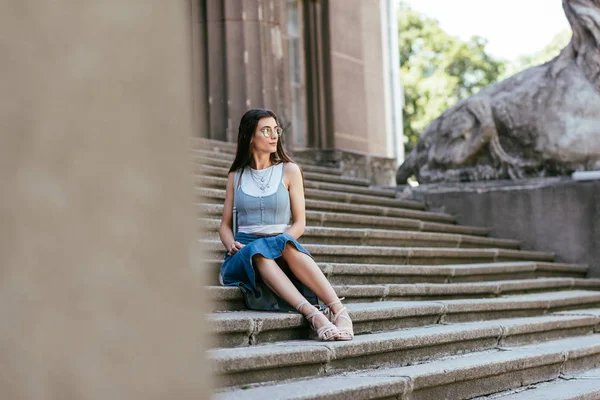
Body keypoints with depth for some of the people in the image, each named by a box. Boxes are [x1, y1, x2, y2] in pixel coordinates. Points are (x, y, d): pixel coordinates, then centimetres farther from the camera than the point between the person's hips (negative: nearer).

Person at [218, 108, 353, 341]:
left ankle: (338, 311, -50)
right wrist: (232, 244, -8)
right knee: (258, 250, -37)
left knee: (283, 244, -38)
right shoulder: (236, 176, 16)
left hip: (284, 248, 0)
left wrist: (279, 242, -14)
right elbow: (225, 224, 15)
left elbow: (299, 223, 6)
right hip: (245, 254, 0)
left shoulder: (289, 171, 11)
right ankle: (312, 313, -54)